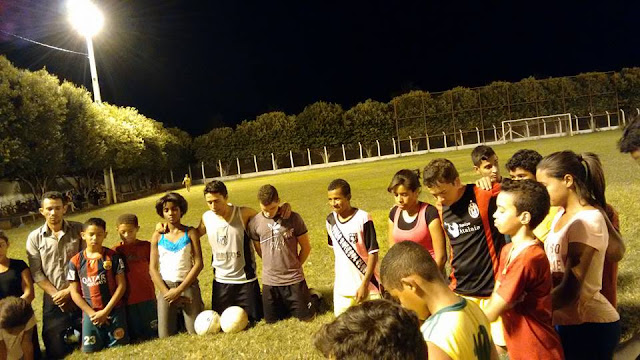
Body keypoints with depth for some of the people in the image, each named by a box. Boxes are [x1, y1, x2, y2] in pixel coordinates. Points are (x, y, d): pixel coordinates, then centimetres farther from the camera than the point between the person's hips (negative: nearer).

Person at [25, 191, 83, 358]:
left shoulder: (78, 229, -4)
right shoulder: (34, 237, -2)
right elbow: (36, 273, -3)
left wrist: (70, 290, -11)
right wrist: (55, 294, -10)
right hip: (53, 299, 1)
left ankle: (75, 331, 37)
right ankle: (69, 332, 36)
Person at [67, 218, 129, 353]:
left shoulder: (113, 256, -4)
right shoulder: (75, 261, -2)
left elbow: (121, 285, -5)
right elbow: (74, 292, 0)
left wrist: (106, 311, -11)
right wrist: (92, 313, -9)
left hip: (114, 310, -1)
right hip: (90, 312, 1)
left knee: (118, 345, 1)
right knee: (90, 348, 1)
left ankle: (110, 334, 32)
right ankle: (102, 335, 31)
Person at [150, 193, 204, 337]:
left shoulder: (191, 233, -1)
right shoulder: (158, 236, 4)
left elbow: (198, 264, -6)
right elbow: (153, 269, 2)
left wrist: (179, 290, -11)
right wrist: (167, 292, -9)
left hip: (188, 286, -1)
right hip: (166, 287, 1)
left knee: (196, 332, -1)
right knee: (166, 335, 0)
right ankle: (176, 317, 25)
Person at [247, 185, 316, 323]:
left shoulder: (293, 218, -11)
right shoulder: (254, 223, -6)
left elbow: (306, 247, -2)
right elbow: (259, 250, 9)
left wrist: (294, 267, 4)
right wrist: (273, 267, 9)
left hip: (294, 280, -2)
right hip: (269, 281, 2)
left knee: (307, 317, 6)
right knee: (271, 320, 11)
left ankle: (312, 296, 36)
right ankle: (285, 304, 39)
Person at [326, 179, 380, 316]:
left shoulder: (363, 219, -15)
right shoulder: (331, 220, 1)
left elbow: (373, 253, -13)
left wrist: (364, 284, -16)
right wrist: (339, 275, 15)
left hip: (366, 286, -5)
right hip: (342, 287, 5)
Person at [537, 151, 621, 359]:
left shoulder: (588, 221, -21)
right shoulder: (562, 214, 5)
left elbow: (570, 290, -23)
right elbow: (557, 273, 5)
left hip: (588, 326, -7)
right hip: (564, 321, 7)